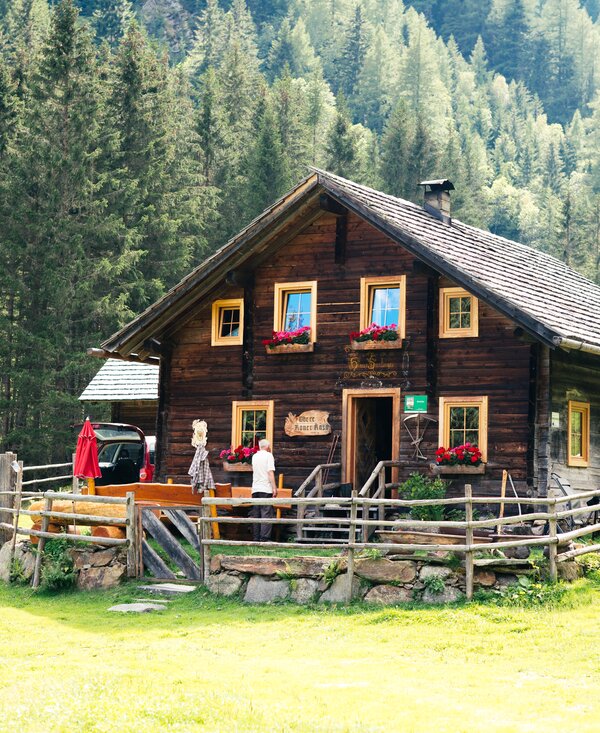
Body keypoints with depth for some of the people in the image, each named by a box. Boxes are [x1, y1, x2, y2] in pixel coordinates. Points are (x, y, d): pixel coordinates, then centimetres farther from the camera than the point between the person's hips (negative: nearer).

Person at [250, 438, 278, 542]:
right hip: (266, 489, -6)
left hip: (255, 489, 6)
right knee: (266, 513, -7)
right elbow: (270, 472, -12)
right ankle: (264, 538, -15)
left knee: (256, 514, 7)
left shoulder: (254, 456, 15)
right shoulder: (268, 455, -3)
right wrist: (274, 488, -13)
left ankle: (256, 538, 6)